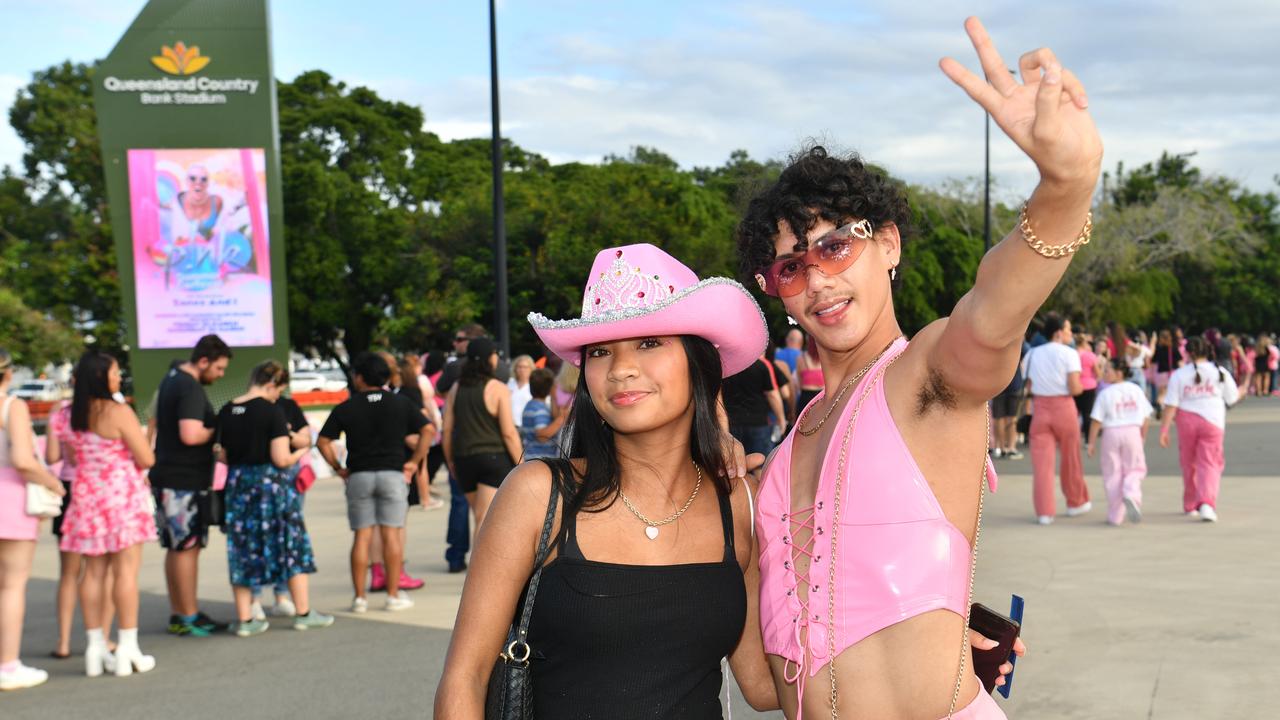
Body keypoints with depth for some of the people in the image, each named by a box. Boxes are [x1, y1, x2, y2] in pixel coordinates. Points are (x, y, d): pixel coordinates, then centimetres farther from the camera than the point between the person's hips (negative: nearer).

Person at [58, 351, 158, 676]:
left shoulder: (72, 414, 5)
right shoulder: (118, 412, -13)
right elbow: (147, 459, -12)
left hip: (87, 498, 6)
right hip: (122, 497, -6)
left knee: (93, 572, 9)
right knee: (125, 570, -1)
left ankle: (96, 648, 12)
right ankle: (127, 649, 1)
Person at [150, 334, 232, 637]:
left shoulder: (172, 377, 14)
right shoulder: (191, 389, -18)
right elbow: (191, 435, -30)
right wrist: (216, 431, -11)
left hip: (166, 476, 10)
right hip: (185, 480, -10)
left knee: (176, 548, 13)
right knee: (187, 547, -5)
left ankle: (178, 614, 19)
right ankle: (188, 618, -1)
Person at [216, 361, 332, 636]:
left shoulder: (226, 412, 4)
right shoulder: (272, 411, -13)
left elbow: (224, 457, 9)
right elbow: (281, 459, -17)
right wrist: (300, 452, 2)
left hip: (237, 485, 5)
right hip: (271, 484, -5)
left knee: (243, 551, 10)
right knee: (291, 545, 8)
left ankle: (244, 619, 11)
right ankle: (303, 613, 15)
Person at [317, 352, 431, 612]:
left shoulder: (346, 408, 1)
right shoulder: (401, 403, 3)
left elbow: (323, 442, -1)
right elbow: (427, 431, -3)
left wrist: (338, 468, 7)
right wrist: (414, 462, 2)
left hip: (359, 475, 0)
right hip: (392, 474, 0)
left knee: (362, 536, 3)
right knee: (391, 534, 1)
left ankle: (360, 598, 4)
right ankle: (394, 595, 2)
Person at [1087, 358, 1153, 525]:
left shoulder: (1105, 394, -7)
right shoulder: (1136, 390, 3)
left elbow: (1096, 421, -9)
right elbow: (1146, 417, 5)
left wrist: (1092, 442, -2)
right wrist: (1143, 436, 18)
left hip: (1111, 433, -2)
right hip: (1132, 432, 2)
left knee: (1112, 474, 6)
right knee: (1135, 469, 15)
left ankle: (1115, 516, 8)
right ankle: (1131, 495, -17)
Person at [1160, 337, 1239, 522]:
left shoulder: (1179, 375, -5)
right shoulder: (1220, 373, -1)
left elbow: (1171, 406, -9)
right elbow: (1232, 398, 8)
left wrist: (1164, 430, -7)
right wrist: (1242, 390, 31)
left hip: (1186, 421, 1)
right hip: (1212, 422, 0)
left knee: (1189, 465, 15)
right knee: (1209, 464, -1)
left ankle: (1190, 506, 27)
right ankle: (1207, 503, -23)